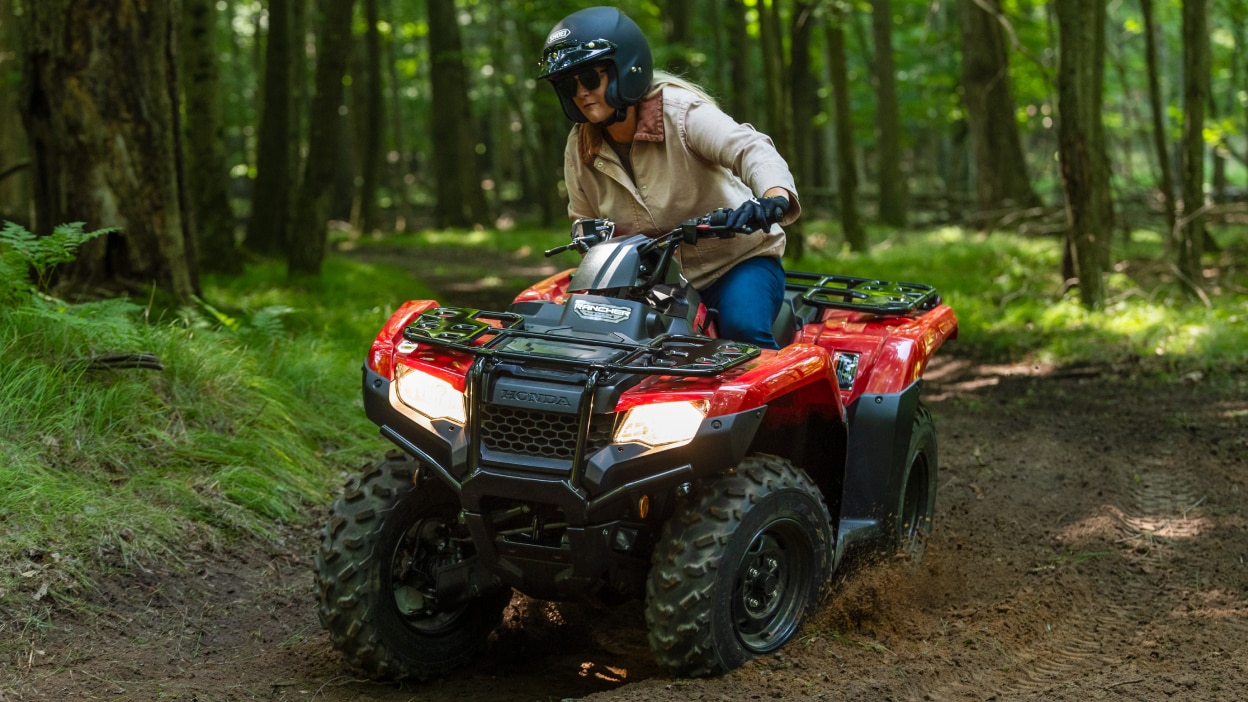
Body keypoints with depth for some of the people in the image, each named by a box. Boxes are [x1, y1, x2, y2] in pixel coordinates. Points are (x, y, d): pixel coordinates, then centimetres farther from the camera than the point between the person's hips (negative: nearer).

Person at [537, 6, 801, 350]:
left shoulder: (681, 112, -18)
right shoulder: (580, 148, -1)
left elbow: (752, 150, -34)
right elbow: (585, 218, 18)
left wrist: (773, 196, -55)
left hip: (737, 259, -5)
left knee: (742, 329, -33)